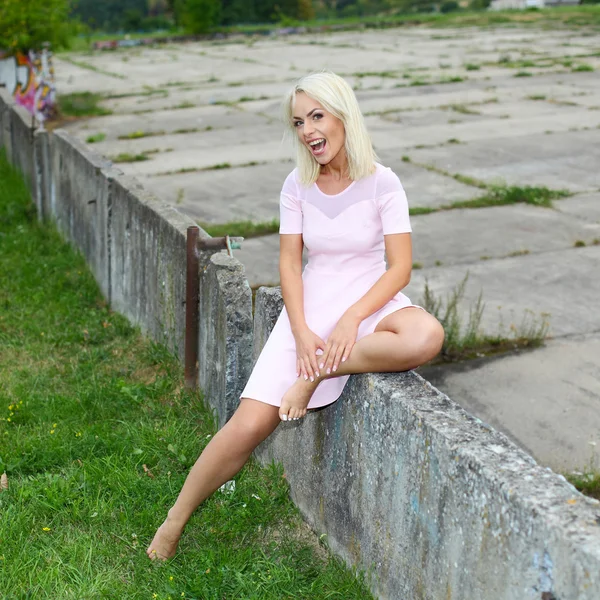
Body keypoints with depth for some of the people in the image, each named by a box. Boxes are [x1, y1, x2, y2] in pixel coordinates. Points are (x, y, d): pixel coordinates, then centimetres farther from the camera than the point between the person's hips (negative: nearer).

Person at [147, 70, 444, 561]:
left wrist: (351, 318, -22)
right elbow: (289, 262, 0)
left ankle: (319, 372, -21)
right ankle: (176, 518, 4)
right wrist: (301, 331, -14)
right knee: (249, 424, -13)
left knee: (427, 336, -37)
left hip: (369, 303, -1)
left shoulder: (382, 183, -7)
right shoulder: (297, 186, 1)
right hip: (310, 309, 1)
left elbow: (400, 266, -10)